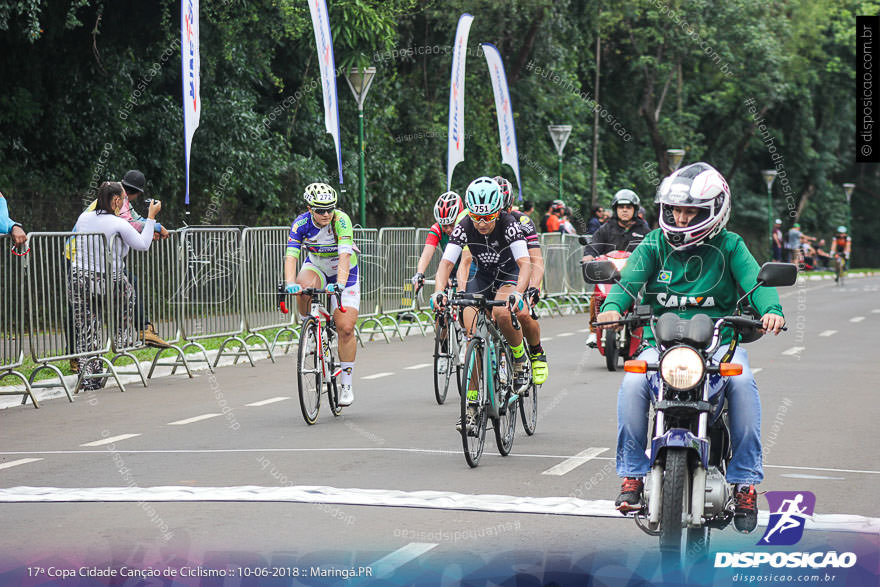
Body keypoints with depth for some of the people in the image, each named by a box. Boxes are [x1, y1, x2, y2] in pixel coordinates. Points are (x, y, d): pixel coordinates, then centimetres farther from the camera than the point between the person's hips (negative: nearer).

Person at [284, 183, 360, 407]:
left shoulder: (341, 220, -29)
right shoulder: (301, 224, -22)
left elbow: (345, 255, -39)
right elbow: (291, 256, -30)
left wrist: (341, 283, -55)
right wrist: (290, 283, -48)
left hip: (344, 273, -2)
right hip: (316, 266, 2)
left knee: (346, 329, -11)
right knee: (304, 287, -36)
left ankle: (346, 385, 2)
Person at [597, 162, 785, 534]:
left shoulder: (729, 245, 6)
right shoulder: (654, 244, 9)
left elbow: (754, 280, -8)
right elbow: (630, 278, -4)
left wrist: (770, 309, -29)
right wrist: (613, 305, -27)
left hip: (719, 340, -1)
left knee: (742, 382, -31)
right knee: (633, 383, -28)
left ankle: (745, 480, -20)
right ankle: (632, 473, -14)